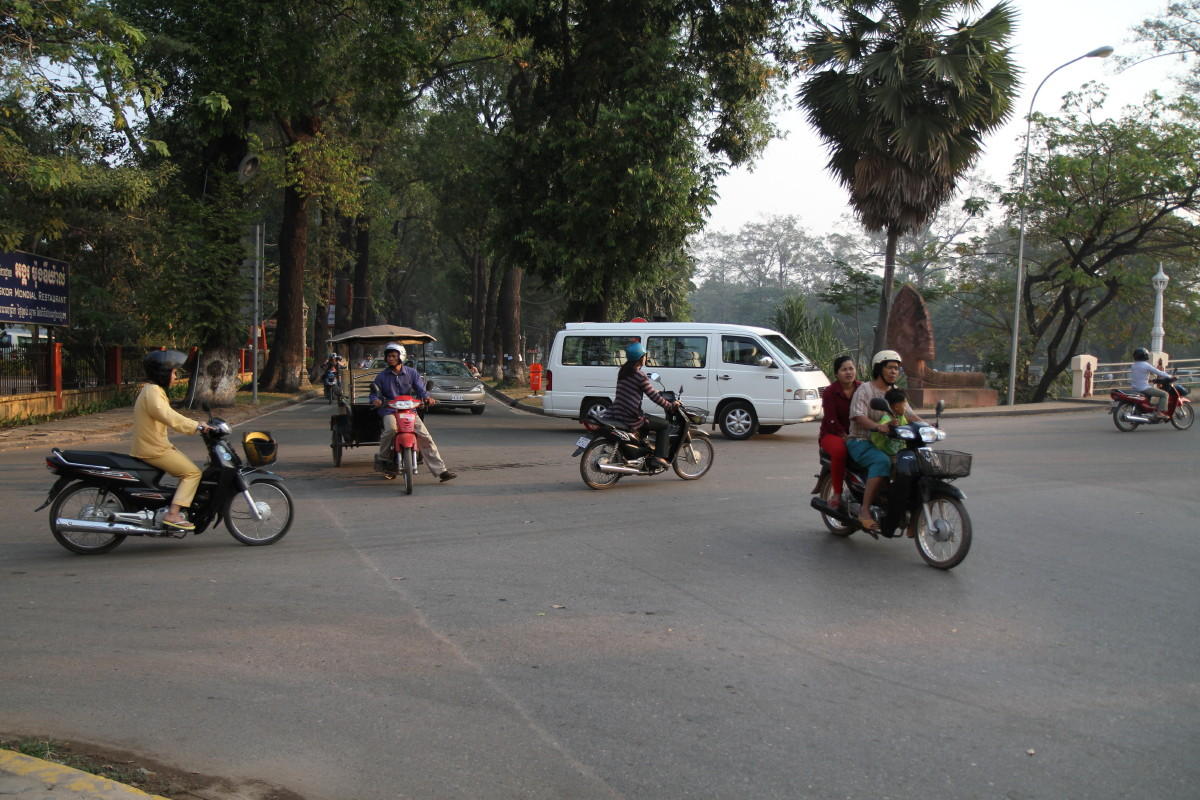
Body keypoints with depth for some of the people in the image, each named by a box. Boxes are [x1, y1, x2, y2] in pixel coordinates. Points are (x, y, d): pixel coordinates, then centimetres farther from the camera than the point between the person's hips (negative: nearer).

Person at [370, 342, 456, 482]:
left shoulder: (412, 373, 9)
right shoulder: (382, 377, 10)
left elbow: (421, 389, 2)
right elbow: (374, 393, 9)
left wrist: (427, 397, -21)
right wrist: (375, 400, -16)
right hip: (390, 411, -1)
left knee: (425, 437, -11)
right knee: (391, 429, -36)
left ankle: (441, 471, -10)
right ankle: (383, 458, -10)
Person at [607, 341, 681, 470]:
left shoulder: (622, 371, 9)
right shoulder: (640, 376, -15)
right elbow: (654, 397, -13)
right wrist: (671, 405, 0)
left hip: (616, 414, 8)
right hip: (631, 419, -8)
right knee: (664, 424, 7)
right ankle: (660, 457, -1)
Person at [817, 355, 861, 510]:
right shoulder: (830, 392, -5)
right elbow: (831, 419, -13)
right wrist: (845, 437, -24)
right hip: (832, 433, -4)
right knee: (839, 450, -38)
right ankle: (837, 493, -26)